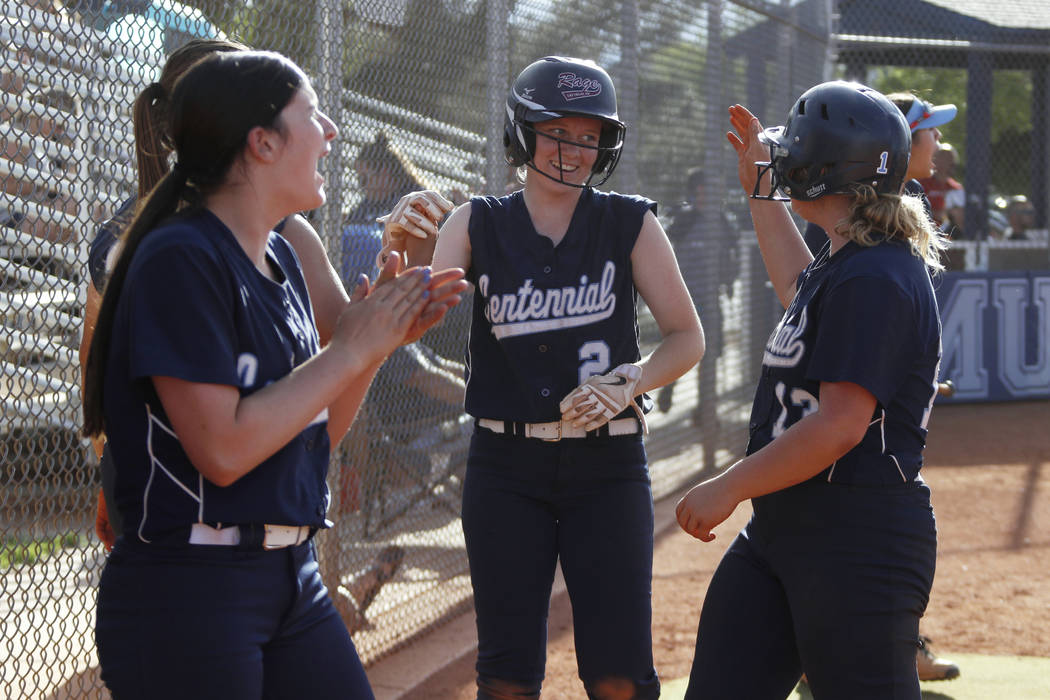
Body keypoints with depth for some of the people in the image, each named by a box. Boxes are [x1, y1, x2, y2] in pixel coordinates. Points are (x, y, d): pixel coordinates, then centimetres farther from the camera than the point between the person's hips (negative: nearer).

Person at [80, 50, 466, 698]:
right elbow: (223, 449, -21)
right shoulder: (180, 260, -14)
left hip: (293, 575, 8)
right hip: (186, 591, -8)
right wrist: (349, 350, -13)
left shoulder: (283, 258, 13)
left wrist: (382, 340, 3)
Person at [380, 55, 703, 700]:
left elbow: (687, 338, 3)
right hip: (507, 470, 1)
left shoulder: (631, 224, 1)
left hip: (607, 465, 0)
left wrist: (625, 386, -15)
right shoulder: (478, 225, 2)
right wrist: (406, 254, -32)